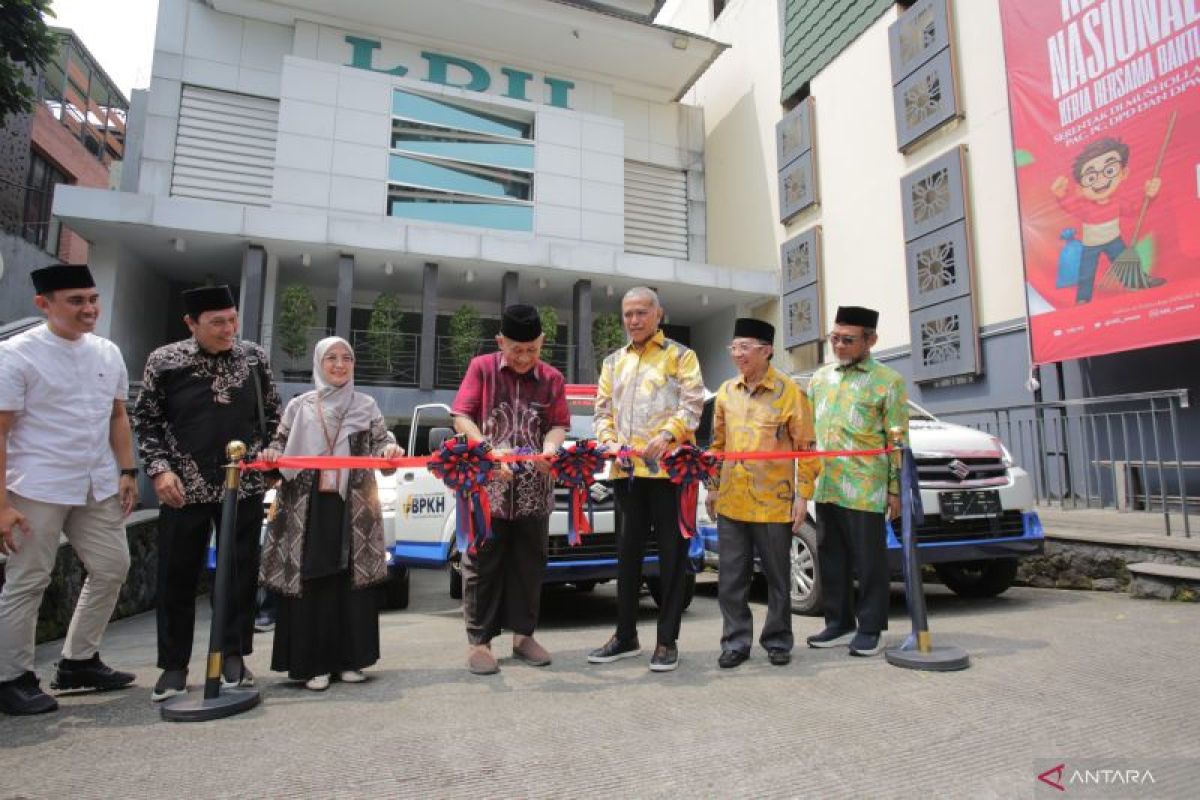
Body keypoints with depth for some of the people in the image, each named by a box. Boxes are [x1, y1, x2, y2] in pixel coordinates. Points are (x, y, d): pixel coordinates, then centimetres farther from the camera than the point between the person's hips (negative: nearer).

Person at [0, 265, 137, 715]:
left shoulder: (108, 353, 5)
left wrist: (127, 472, 7)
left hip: (98, 487, 6)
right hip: (38, 489, -6)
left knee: (111, 569, 12)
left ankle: (78, 662, 30)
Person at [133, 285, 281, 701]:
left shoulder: (255, 357, 1)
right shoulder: (164, 360, -3)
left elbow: (272, 413, 10)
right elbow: (146, 420, 3)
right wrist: (159, 469, -7)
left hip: (244, 486, 1)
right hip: (184, 487, -1)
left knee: (241, 573, 7)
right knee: (177, 576, 7)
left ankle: (233, 656, 22)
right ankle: (174, 665, 23)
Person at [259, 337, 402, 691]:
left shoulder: (366, 405, 9)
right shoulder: (299, 406, 10)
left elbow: (381, 441, 3)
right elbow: (281, 443, 11)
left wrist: (390, 448, -20)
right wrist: (271, 453, -12)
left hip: (352, 508, 0)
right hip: (308, 507, 0)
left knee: (351, 582, 2)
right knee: (309, 584, 1)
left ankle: (348, 659, 14)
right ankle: (313, 664, 10)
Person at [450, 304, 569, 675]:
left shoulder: (552, 378, 6)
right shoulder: (481, 368, 1)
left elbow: (559, 425, 4)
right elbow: (461, 418, -5)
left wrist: (550, 446, -19)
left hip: (534, 488, 3)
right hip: (486, 485, -2)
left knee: (529, 563, 11)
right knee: (482, 563, 4)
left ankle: (523, 634, 26)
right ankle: (479, 640, 17)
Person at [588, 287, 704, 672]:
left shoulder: (680, 356, 6)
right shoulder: (613, 362, 20)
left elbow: (692, 404, -5)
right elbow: (603, 410, 17)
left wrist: (666, 434, -20)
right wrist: (609, 440, -2)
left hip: (668, 466, -4)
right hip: (626, 469, 5)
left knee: (672, 553, 1)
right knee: (628, 552, 11)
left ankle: (667, 641, 12)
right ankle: (625, 636, 24)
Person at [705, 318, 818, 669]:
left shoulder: (789, 391, -7)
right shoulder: (726, 392, 7)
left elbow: (806, 447, -5)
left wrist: (803, 495, -8)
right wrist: (713, 488, 12)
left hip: (774, 503, -4)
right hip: (731, 502, 4)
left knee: (777, 578, 11)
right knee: (731, 578, 8)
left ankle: (777, 641, 27)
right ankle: (736, 641, 21)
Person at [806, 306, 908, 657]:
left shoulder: (887, 381, -1)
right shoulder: (821, 377, 14)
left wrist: (895, 487, -6)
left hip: (865, 489, -5)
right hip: (825, 487, 5)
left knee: (868, 560, 3)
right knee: (831, 558, 12)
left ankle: (870, 628, 17)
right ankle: (839, 623, 24)